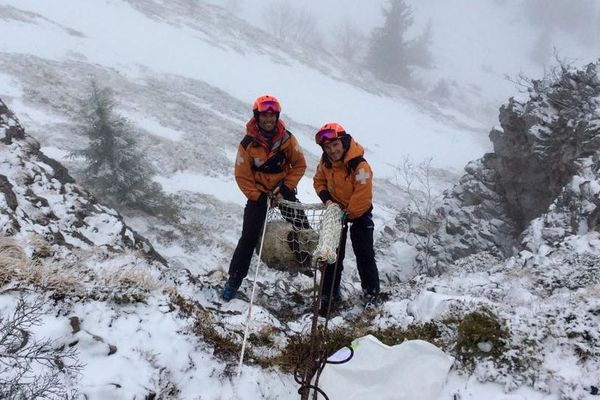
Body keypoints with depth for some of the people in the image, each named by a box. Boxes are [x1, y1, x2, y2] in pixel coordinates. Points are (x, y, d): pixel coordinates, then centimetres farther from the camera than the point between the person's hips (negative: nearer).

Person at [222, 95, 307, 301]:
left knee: (303, 229, -6)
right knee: (249, 238, -3)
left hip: (283, 190, 2)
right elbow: (242, 177, -11)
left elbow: (299, 165, -3)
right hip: (258, 193, -1)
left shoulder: (287, 138, -13)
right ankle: (234, 279, 8)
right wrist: (260, 198, -16)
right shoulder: (247, 144, -17)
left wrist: (285, 188, -12)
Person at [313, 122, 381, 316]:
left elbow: (363, 198, -28)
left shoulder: (360, 166, -30)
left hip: (359, 213, -5)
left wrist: (347, 214, -20)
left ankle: (371, 294, 15)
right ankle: (330, 296, 14)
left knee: (364, 255, 0)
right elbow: (319, 181, 5)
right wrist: (327, 199, -12)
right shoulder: (325, 162, -12)